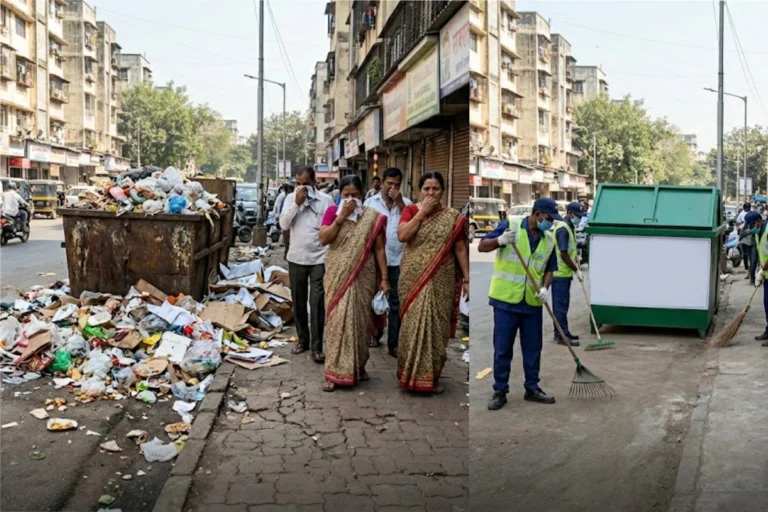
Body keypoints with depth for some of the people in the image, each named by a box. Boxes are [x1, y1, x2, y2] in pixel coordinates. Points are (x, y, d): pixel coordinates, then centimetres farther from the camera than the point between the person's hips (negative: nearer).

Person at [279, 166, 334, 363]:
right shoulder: (291, 198, 3)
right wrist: (296, 203, -15)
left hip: (319, 258, -3)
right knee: (298, 302, 11)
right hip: (296, 258, 3)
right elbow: (284, 225, -7)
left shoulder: (326, 199, -3)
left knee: (317, 303, -4)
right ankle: (303, 339, 26)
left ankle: (316, 346, 0)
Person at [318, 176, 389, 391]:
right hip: (338, 276, -1)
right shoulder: (333, 211, 0)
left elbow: (379, 249, 2)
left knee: (361, 319, 8)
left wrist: (384, 278, -2)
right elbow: (323, 239, -10)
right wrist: (342, 217, -16)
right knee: (337, 319, -2)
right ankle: (334, 371, 0)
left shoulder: (373, 217, 0)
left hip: (363, 277, 1)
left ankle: (359, 366, 24)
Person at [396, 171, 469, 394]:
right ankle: (411, 373, 16)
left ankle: (431, 375, 15)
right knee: (413, 323, 3)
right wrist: (422, 213, -14)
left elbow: (461, 249, 4)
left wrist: (466, 279, 0)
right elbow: (402, 235, -15)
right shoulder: (411, 210, 1)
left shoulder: (453, 216, 2)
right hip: (414, 279, 0)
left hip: (441, 281, 1)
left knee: (436, 325, 3)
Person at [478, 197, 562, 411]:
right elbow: (482, 247, -9)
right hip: (505, 300, -4)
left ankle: (532, 388, 25)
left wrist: (545, 288, -7)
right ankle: (500, 391, 12)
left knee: (533, 348, 11)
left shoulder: (550, 239, 7)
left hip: (532, 303, 5)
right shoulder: (510, 225, -8)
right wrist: (499, 241, -30)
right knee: (502, 348, 2)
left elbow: (549, 269, 12)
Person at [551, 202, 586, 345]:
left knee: (562, 304, 14)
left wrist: (575, 266, 12)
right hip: (560, 273, -10)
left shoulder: (569, 227, 14)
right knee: (561, 305, -6)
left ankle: (560, 332, 21)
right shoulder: (563, 228, -17)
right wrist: (576, 270, -15)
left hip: (565, 273, 10)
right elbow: (563, 254, -21)